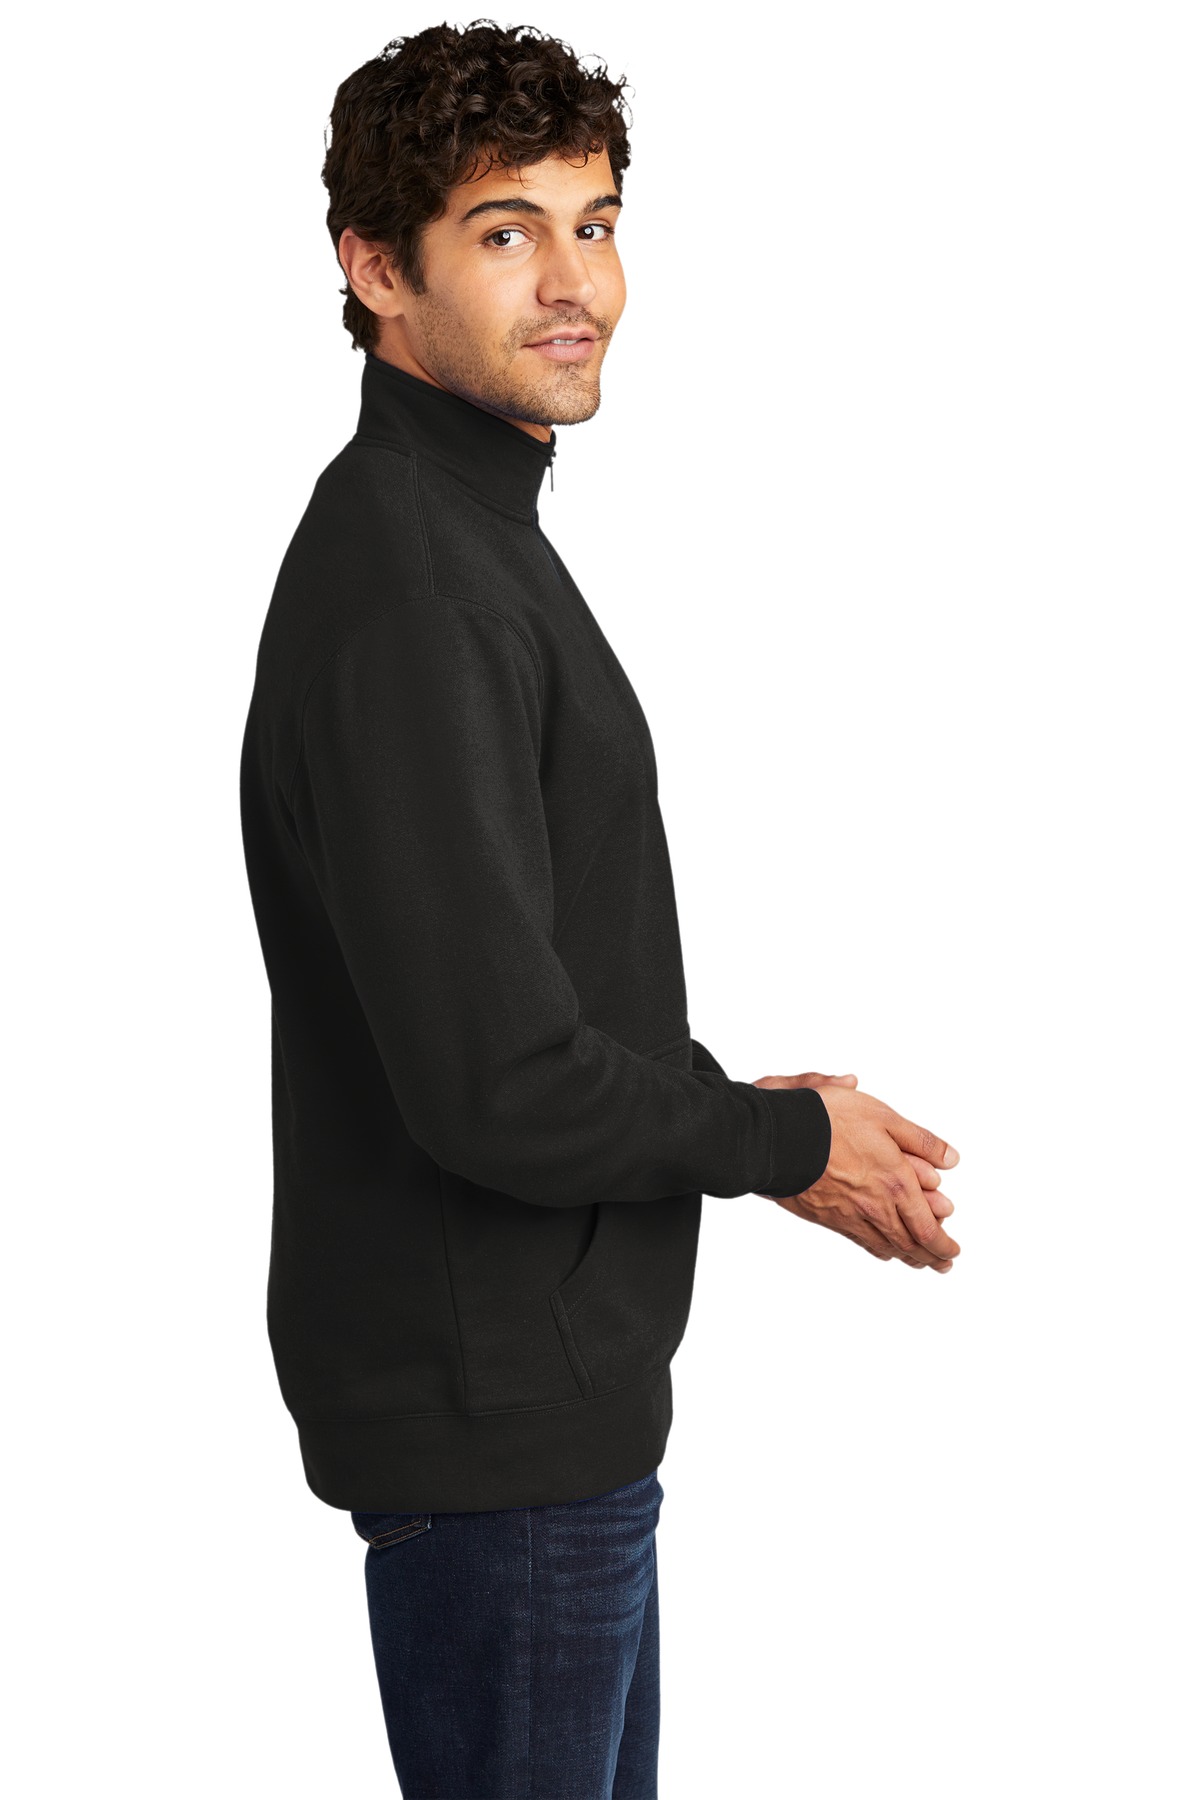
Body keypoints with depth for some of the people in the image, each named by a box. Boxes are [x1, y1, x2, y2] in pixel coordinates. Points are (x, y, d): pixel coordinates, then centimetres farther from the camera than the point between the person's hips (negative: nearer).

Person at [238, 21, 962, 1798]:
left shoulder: (466, 535, 11)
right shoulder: (406, 598, -23)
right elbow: (497, 1086, -28)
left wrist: (738, 1108, 7)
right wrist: (788, 1140, -12)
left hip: (549, 1375, 10)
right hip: (497, 1413, -10)